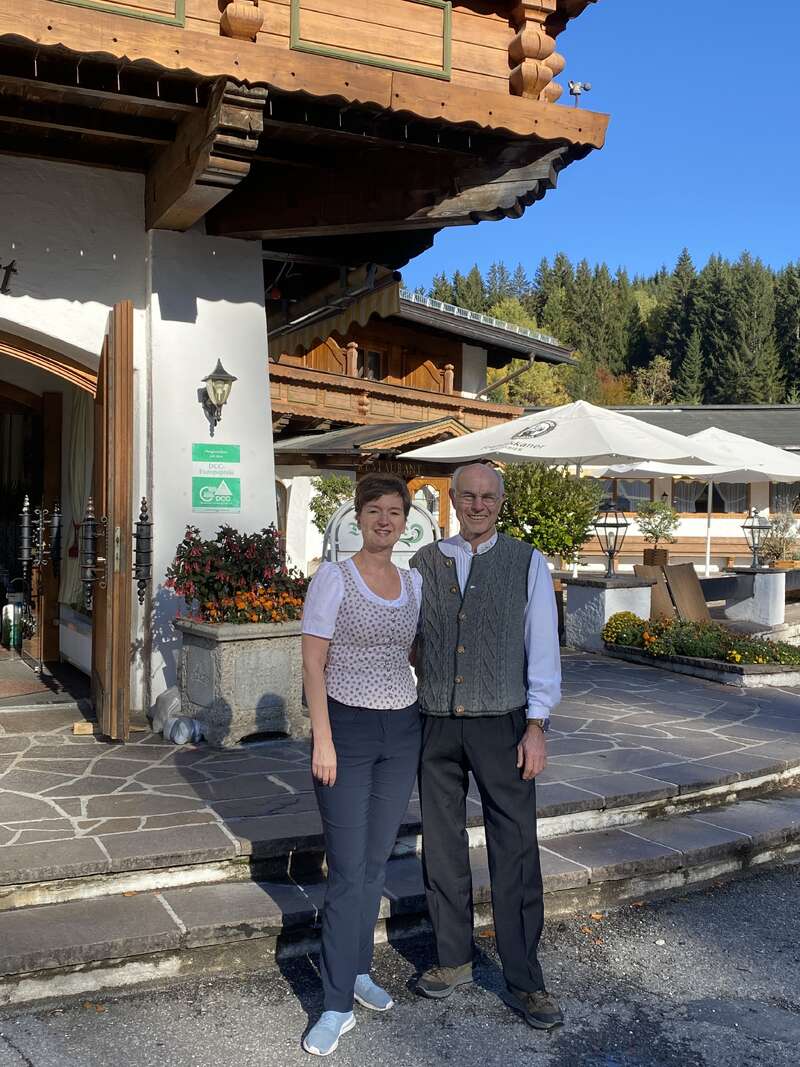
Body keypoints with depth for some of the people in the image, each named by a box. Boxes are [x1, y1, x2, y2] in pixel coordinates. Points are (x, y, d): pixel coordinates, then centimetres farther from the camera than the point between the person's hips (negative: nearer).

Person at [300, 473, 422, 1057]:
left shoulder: (414, 583, 7)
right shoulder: (333, 578, -8)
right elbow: (313, 664, -9)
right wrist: (322, 740, -14)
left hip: (402, 732, 5)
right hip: (347, 729, -5)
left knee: (376, 861, 14)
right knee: (348, 869, -3)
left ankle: (358, 971, 31)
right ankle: (337, 1006, 7)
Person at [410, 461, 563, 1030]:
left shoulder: (527, 563, -2)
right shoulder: (425, 562, 4)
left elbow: (543, 647, -4)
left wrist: (537, 727, -10)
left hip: (501, 725, -2)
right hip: (435, 725, 3)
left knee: (516, 853, 1)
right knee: (442, 846, 12)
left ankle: (525, 982, 15)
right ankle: (455, 959, 29)